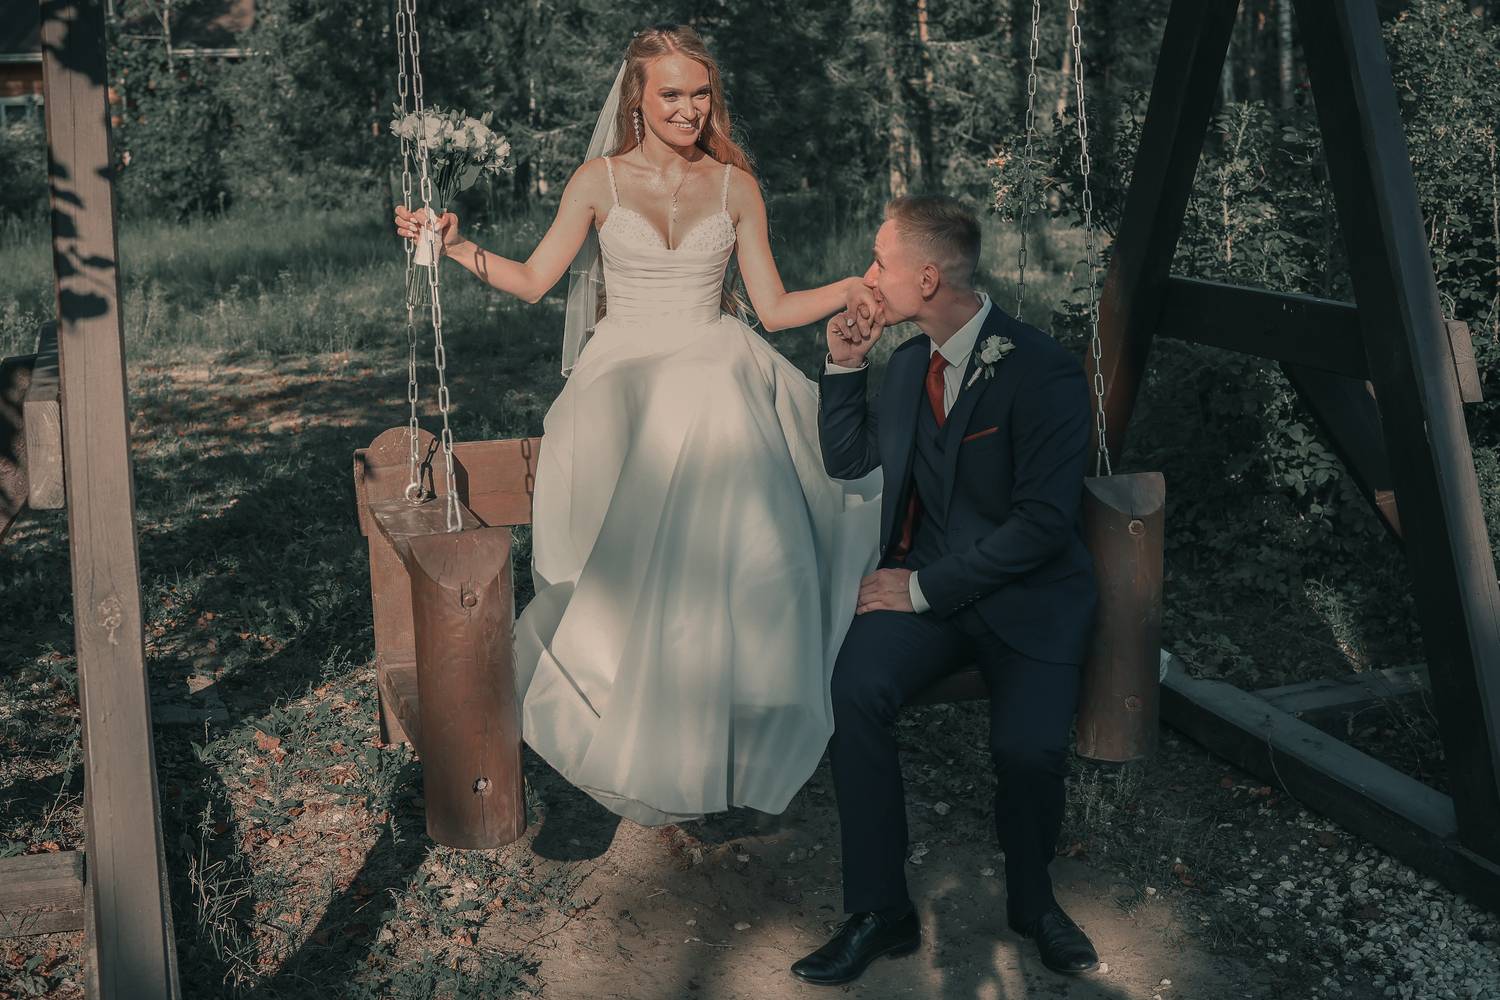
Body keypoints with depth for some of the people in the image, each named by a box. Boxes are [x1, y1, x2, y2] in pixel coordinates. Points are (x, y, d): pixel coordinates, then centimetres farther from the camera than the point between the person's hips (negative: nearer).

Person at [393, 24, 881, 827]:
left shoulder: (734, 186, 9)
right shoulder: (599, 182, 6)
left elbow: (773, 308, 9)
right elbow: (533, 280, 6)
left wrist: (847, 292, -5)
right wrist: (454, 246, -6)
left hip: (715, 377, 1)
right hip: (625, 379, -1)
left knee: (742, 541, -19)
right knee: (636, 553, -18)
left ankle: (727, 734, -3)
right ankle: (640, 740, -2)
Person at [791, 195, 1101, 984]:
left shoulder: (1041, 371, -13)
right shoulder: (907, 363, 9)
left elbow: (1043, 522, -18)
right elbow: (848, 461, 20)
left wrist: (926, 587, -17)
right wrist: (844, 365, 5)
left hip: (1025, 595, -4)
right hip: (924, 585, 5)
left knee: (1028, 746, -28)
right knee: (857, 689, -26)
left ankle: (1030, 898, 6)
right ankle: (880, 912, -13)